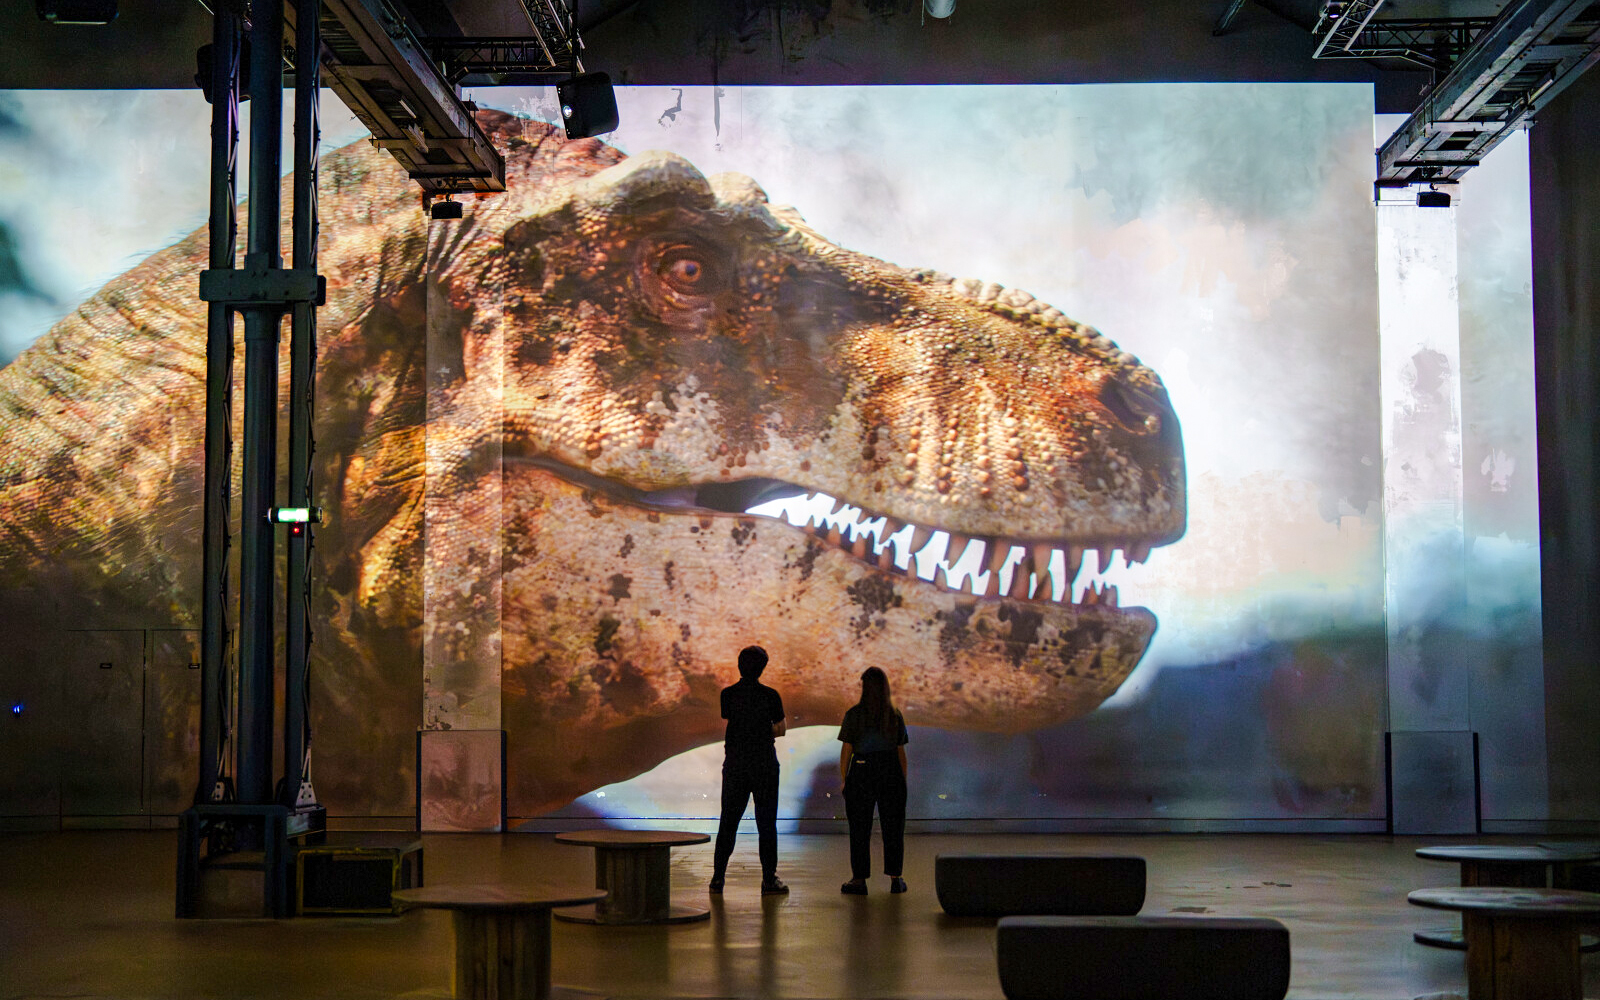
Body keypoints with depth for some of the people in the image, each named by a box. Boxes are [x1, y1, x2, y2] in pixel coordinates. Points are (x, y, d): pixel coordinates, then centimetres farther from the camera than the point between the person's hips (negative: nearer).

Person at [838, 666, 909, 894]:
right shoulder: (895, 716, 3)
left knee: (860, 828, 5)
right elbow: (901, 752, 5)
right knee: (892, 826, 10)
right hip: (891, 773, 2)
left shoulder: (854, 714, -5)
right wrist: (903, 782, 12)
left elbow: (846, 751, -5)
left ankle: (859, 879, 6)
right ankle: (895, 879, 11)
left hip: (862, 773, -2)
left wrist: (844, 781, 1)